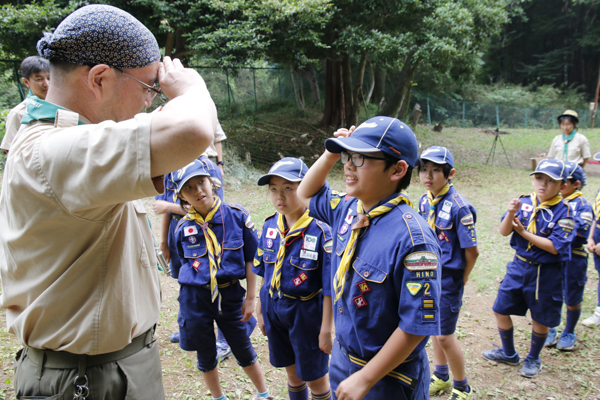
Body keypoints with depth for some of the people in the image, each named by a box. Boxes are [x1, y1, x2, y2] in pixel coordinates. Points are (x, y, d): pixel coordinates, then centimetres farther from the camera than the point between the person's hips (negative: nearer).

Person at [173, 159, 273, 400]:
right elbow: (185, 262, 11)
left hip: (230, 293, -2)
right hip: (195, 297, 2)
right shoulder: (183, 228, -3)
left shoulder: (236, 215, -8)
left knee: (243, 348, 11)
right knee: (205, 353, 16)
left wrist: (250, 297, -4)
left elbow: (251, 260, -4)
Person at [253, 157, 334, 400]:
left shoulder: (321, 231, -20)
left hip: (307, 312, -5)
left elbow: (329, 287, -17)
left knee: (315, 377, 12)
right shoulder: (270, 226, -2)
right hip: (274, 310, 6)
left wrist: (326, 329, -15)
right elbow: (265, 273, 9)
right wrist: (260, 310, 13)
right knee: (292, 371, 23)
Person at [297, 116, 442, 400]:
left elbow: (417, 326, -25)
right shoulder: (347, 209, -3)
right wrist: (331, 153, -1)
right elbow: (306, 195, 17)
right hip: (341, 358, 7)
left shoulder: (412, 237, -27)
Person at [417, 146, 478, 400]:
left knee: (445, 336, 1)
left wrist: (461, 281, -4)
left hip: (448, 278, -7)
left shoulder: (458, 207, -21)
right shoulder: (425, 201, 1)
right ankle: (441, 377, 40)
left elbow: (471, 251, -16)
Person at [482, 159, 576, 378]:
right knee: (500, 309, 11)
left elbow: (555, 247, -21)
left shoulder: (563, 212, -14)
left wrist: (524, 232, -19)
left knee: (540, 319, 12)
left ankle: (533, 358, 37)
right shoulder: (523, 202, -4)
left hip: (546, 273, -4)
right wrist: (511, 213, -28)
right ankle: (509, 354, 33)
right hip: (518, 266, 4)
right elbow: (504, 231, -9)